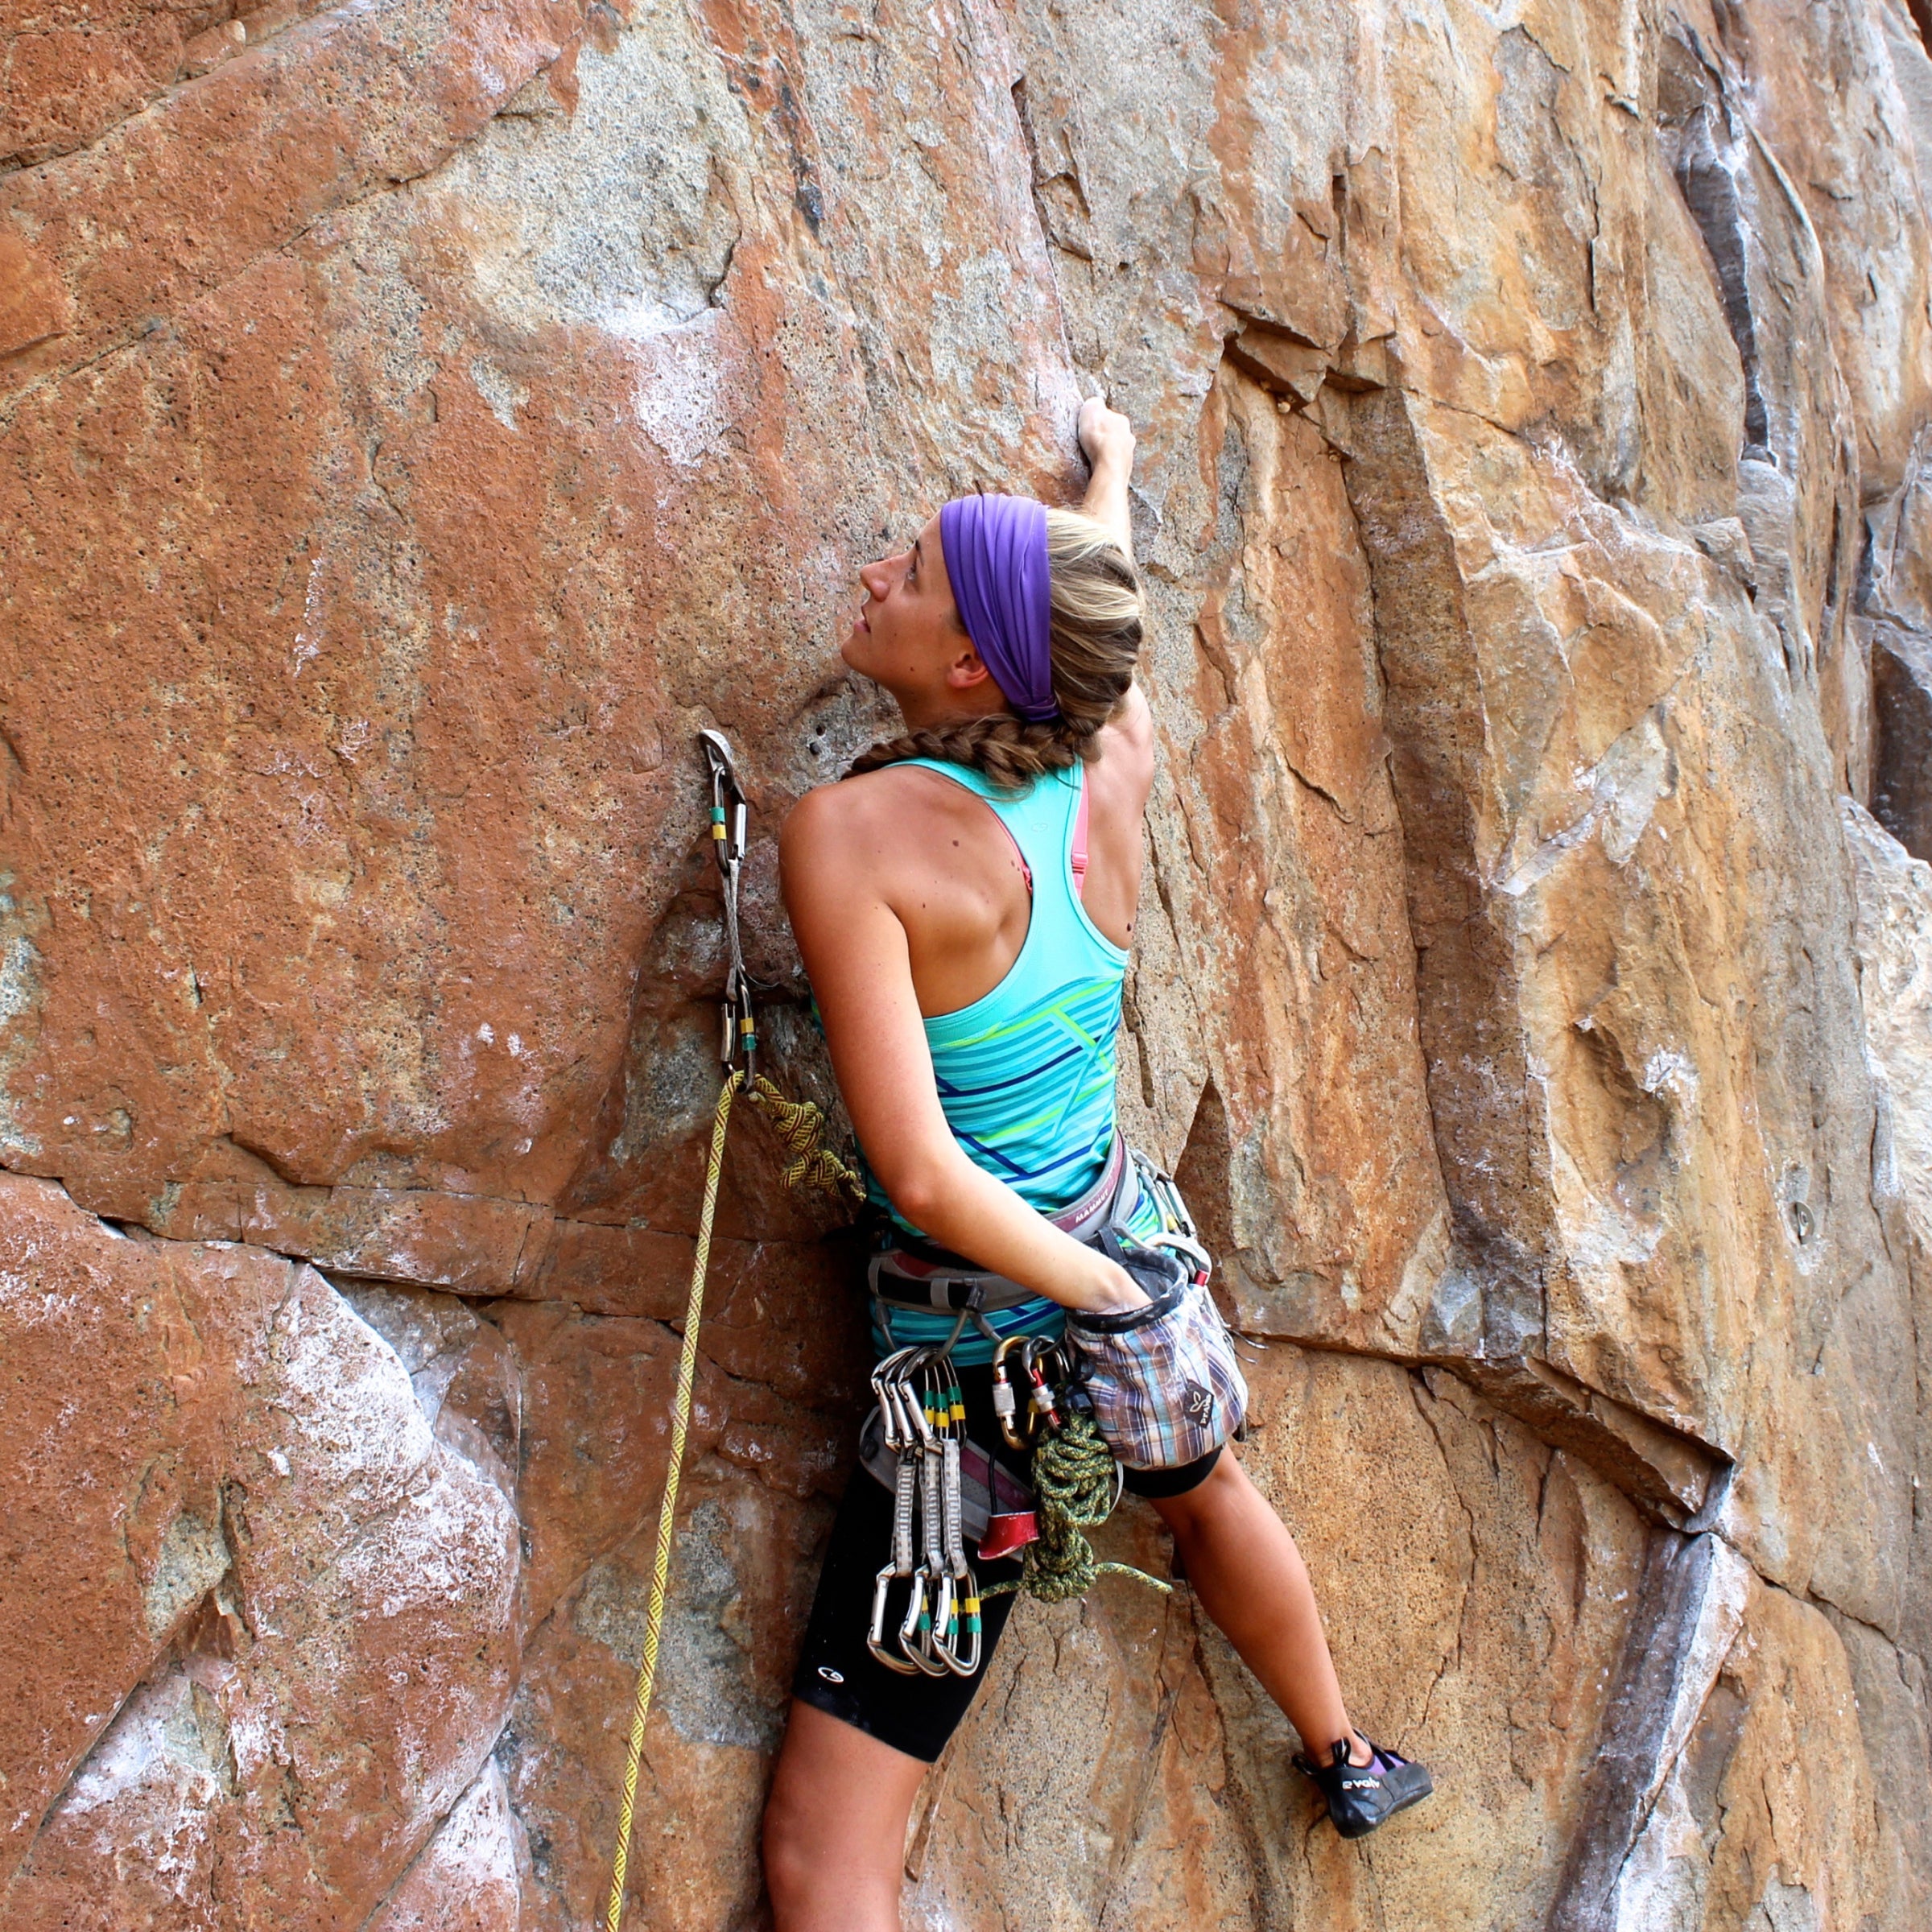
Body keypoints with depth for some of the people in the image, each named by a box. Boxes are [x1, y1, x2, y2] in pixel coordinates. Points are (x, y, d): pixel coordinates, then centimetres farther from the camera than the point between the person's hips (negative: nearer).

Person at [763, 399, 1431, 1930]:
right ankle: (1349, 1760, 66)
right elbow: (1106, 629, 17)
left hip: (974, 1360, -6)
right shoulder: (1115, 763, -9)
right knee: (1206, 1491, 41)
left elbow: (921, 1175, -30)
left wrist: (1089, 1283, -13)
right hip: (1132, 1275, 7)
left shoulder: (855, 832, -24)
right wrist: (1112, 473, 36)